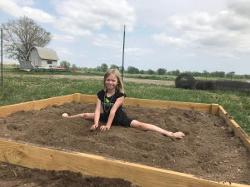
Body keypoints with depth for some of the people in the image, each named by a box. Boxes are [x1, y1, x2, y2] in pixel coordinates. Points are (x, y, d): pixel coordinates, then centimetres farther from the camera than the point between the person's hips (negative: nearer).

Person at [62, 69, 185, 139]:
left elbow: (113, 110, -29)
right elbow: (98, 110, -19)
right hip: (106, 117, 5)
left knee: (140, 125, -24)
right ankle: (68, 117, 41)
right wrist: (96, 123, -35)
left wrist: (108, 126, -34)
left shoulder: (120, 94, -21)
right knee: (85, 115, 8)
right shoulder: (101, 94, -9)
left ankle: (170, 134, -31)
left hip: (120, 118, -5)